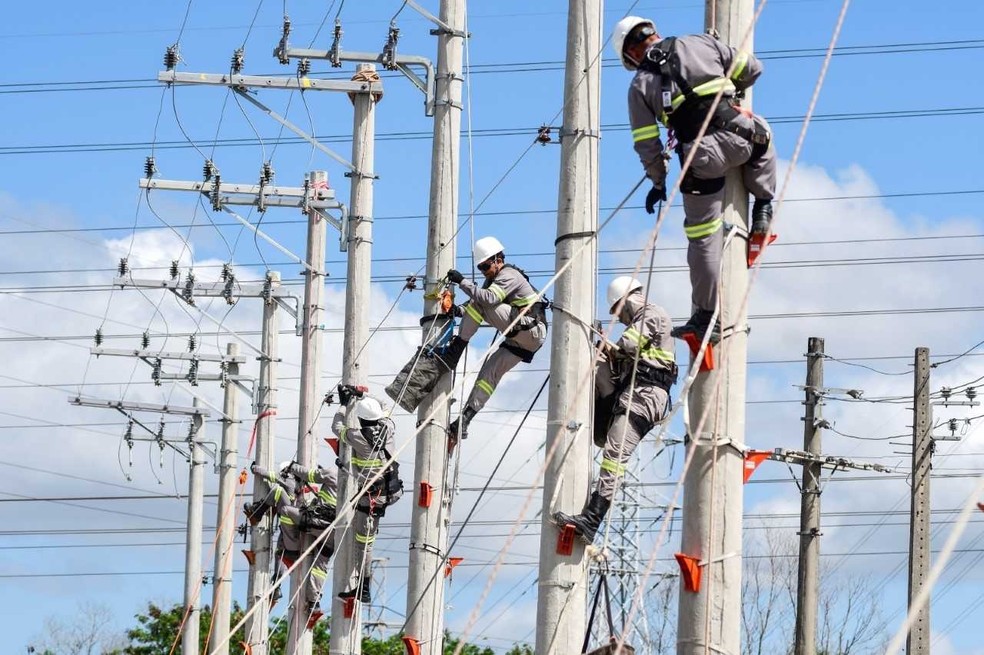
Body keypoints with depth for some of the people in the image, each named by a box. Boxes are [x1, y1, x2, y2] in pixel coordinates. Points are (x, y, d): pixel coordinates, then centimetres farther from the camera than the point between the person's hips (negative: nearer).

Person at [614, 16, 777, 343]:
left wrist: (657, 183, 22)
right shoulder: (700, 43, 12)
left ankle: (706, 319, 12)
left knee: (704, 241, 8)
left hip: (702, 160, -1)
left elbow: (646, 145, 7)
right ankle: (763, 208, 30)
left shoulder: (640, 85, 9)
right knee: (762, 135, 38)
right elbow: (752, 68, 17)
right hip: (740, 137, 1)